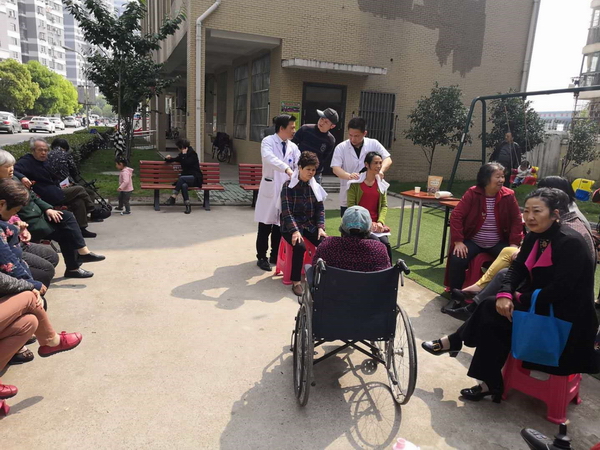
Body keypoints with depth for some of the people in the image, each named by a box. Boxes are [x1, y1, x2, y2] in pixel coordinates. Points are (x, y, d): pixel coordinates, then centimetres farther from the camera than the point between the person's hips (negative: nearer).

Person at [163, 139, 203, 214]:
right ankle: (188, 205, -35)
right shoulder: (182, 155, 17)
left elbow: (186, 163, -18)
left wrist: (184, 154, -9)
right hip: (186, 177, 5)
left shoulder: (193, 154, -4)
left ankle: (173, 198, -32)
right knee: (184, 185, -32)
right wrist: (168, 159, 6)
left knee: (181, 178, -33)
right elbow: (175, 160, 27)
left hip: (195, 178, -5)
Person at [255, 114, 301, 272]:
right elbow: (269, 158, -29)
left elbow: (300, 164, -1)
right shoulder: (268, 142, -8)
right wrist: (287, 169, -42)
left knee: (280, 226, 13)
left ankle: (275, 256, 27)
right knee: (265, 227, 3)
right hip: (270, 189, -5)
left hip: (286, 190, 5)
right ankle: (262, 257, 16)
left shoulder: (293, 147, 8)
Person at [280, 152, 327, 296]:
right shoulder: (288, 186, -8)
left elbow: (320, 209, 6)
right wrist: (295, 230, -26)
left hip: (310, 225, 4)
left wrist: (321, 227, -9)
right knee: (300, 246, -32)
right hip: (291, 226, -4)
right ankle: (296, 282, -18)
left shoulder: (315, 186, 7)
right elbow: (287, 211, -15)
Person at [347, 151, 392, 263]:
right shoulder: (356, 182, -3)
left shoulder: (382, 184, 12)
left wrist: (380, 222, -10)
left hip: (375, 223, 4)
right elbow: (351, 205, -8)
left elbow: (384, 205, 8)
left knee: (386, 244, -23)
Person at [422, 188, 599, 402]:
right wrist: (505, 294, -17)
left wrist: (521, 300, -17)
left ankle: (454, 342, 5)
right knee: (493, 322, -11)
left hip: (564, 315, -7)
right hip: (538, 302, 7)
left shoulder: (571, 242, -22)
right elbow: (518, 267, 2)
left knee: (491, 308, -14)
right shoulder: (534, 237, 2)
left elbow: (560, 289, -26)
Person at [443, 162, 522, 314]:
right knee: (457, 260, -25)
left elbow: (517, 221, 0)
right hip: (473, 241, -1)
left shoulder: (508, 196, -5)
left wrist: (514, 244, -12)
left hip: (498, 243, 2)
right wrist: (458, 241, -19)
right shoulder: (472, 193, -11)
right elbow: (456, 216, -12)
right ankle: (455, 298, -7)